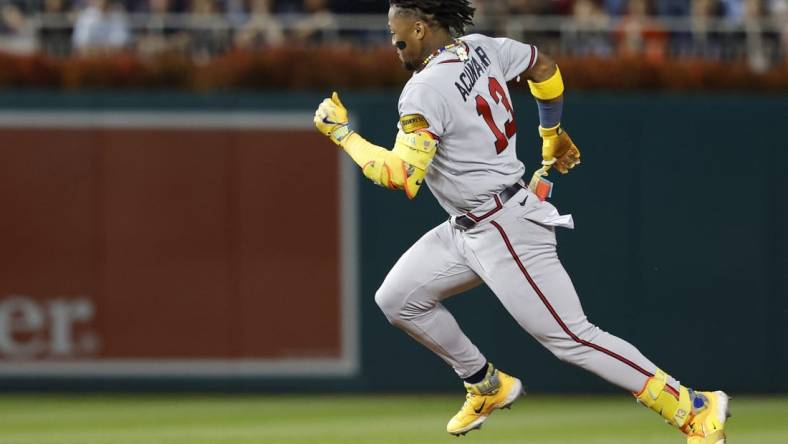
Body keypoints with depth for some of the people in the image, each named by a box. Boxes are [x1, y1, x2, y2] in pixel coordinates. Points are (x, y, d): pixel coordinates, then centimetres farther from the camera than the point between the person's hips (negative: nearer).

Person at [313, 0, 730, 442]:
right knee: (398, 300, 13)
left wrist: (342, 133, -14)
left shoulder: (426, 89, -22)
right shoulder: (480, 48, 3)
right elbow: (544, 67, 18)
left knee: (571, 338, -9)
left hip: (506, 231, -10)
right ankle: (488, 387, 26)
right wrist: (552, 133, 32)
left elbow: (400, 177, -26)